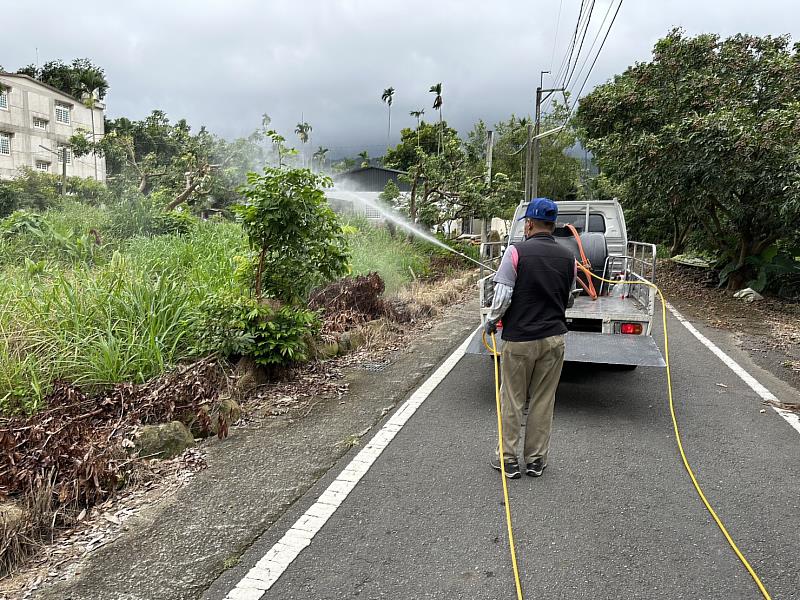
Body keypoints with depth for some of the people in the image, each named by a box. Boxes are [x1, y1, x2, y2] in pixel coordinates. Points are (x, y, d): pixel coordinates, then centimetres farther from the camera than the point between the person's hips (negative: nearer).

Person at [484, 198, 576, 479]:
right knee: (544, 401, 12)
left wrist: (491, 321, 3)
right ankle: (536, 460, 22)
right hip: (554, 337, 4)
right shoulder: (568, 257, 2)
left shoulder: (516, 252, -12)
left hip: (519, 338, -4)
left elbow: (502, 297, -15)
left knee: (512, 400, 9)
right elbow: (568, 298, 11)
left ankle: (508, 458, 17)